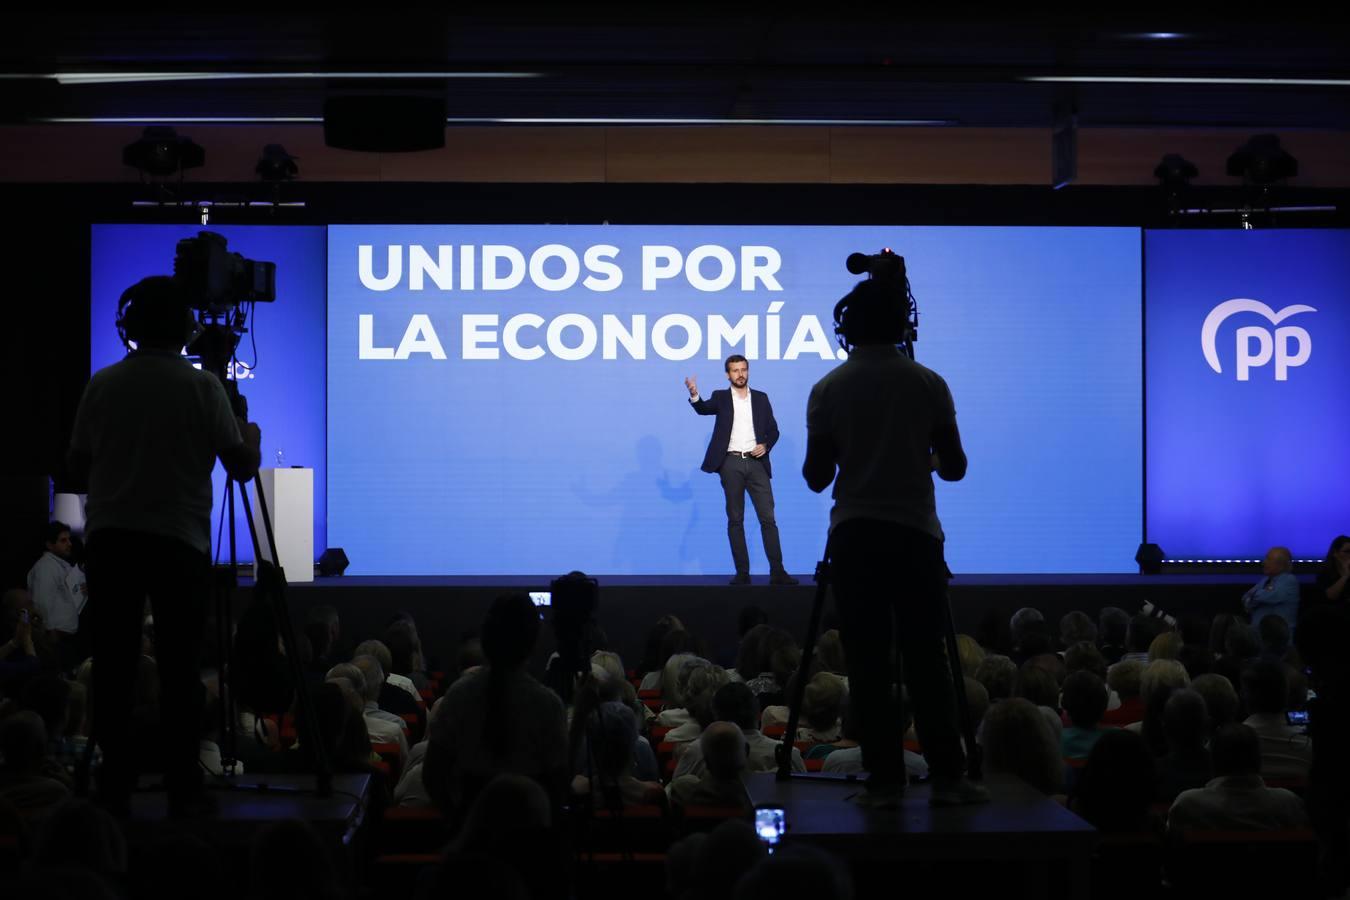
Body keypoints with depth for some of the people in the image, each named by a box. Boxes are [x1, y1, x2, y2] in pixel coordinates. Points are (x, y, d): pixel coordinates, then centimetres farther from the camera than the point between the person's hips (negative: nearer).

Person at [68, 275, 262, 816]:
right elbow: (241, 466, -2)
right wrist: (252, 437, 19)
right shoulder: (200, 386, -4)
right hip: (178, 540, -2)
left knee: (113, 666, 6)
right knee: (179, 669, 1)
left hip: (110, 538, 3)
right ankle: (183, 790, 2)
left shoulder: (103, 384, 4)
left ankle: (115, 786, 7)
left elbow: (78, 464, 11)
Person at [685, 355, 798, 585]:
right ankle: (742, 572, 4)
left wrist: (766, 445, -6)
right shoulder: (721, 398, 7)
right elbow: (704, 408, -13)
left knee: (768, 517, -4)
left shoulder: (761, 398, 12)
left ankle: (777, 571, -3)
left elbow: (773, 430, 14)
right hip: (731, 463, -1)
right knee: (735, 519, 1)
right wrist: (694, 395, -34)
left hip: (756, 462, 1)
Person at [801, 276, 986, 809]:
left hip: (854, 534, 0)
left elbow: (816, 477, 1)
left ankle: (885, 781, 1)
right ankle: (947, 777, 5)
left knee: (869, 662, 2)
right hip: (916, 532, 0)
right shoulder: (927, 384, 0)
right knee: (926, 658, 5)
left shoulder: (829, 389, -1)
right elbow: (954, 468, 3)